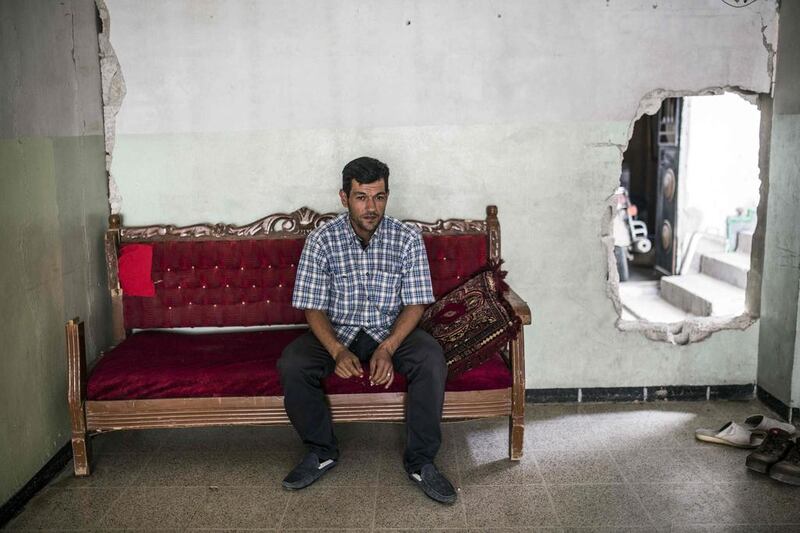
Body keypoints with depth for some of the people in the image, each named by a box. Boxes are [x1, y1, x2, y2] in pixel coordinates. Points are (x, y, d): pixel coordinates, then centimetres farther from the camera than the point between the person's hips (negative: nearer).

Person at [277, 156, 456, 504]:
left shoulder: (408, 238, -9)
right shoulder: (322, 240, -10)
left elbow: (415, 304, -9)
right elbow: (313, 308, -9)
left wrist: (387, 349, -26)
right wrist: (338, 351, -27)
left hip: (391, 331, 0)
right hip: (336, 332, 1)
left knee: (432, 359, -30)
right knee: (290, 365, -27)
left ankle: (420, 461, -14)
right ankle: (322, 451, -3)